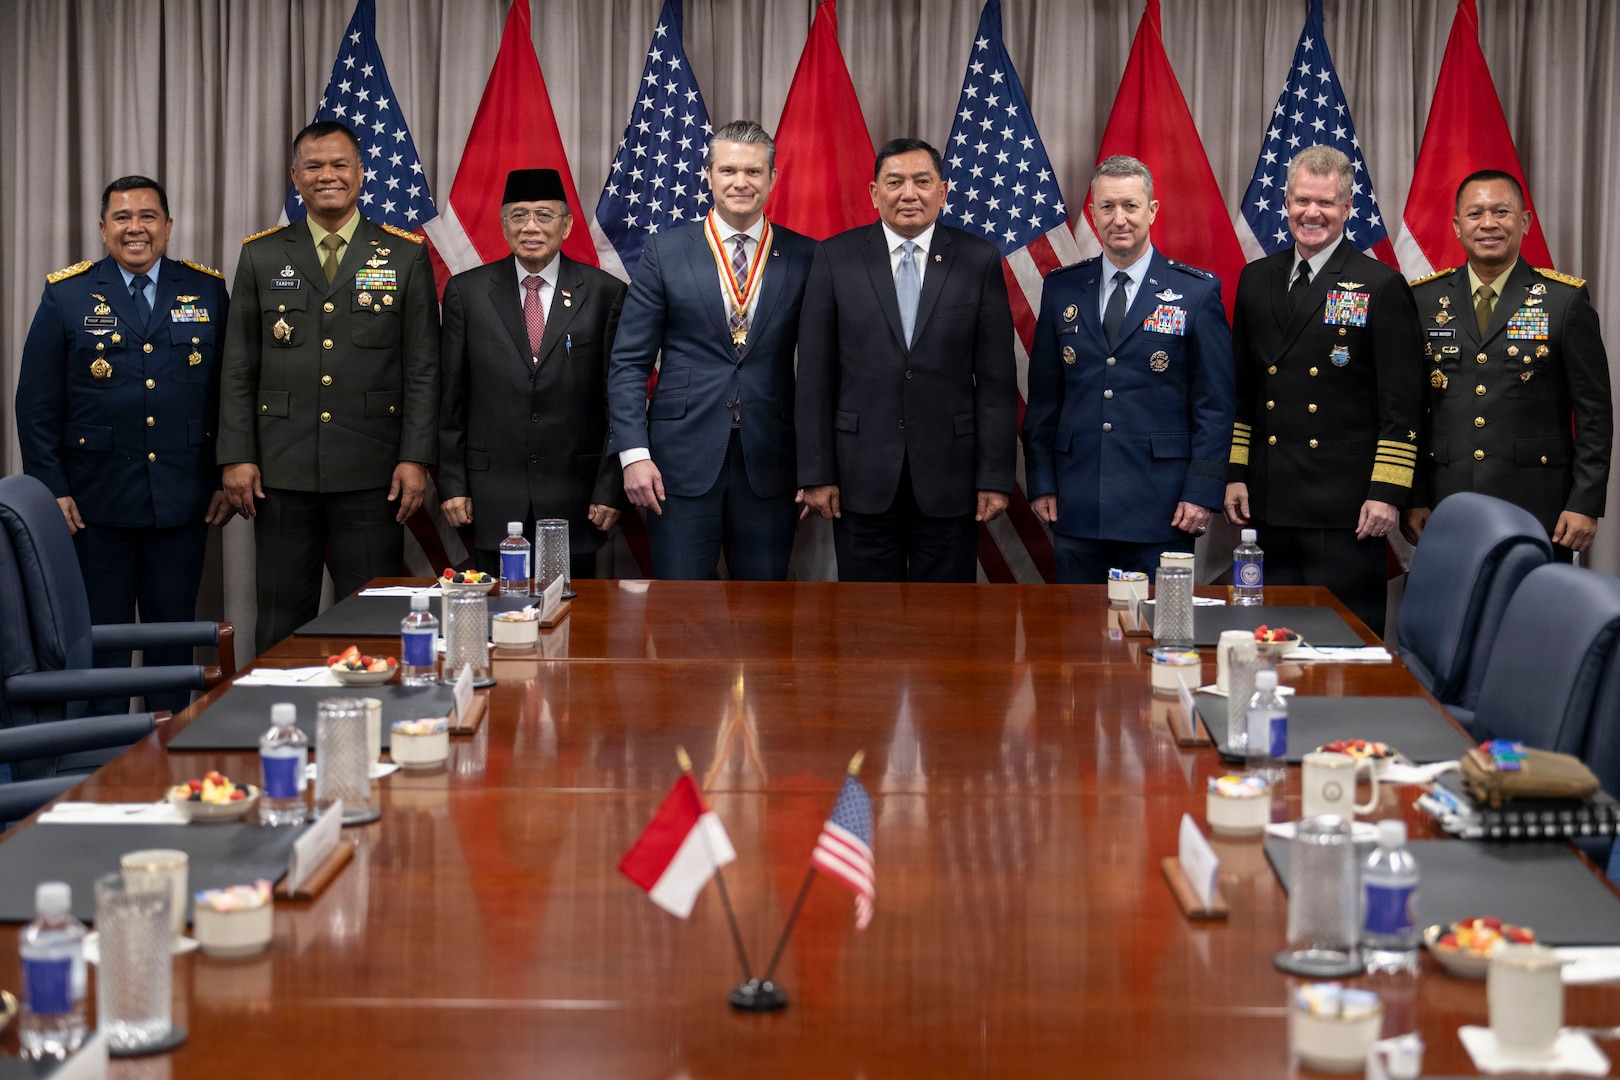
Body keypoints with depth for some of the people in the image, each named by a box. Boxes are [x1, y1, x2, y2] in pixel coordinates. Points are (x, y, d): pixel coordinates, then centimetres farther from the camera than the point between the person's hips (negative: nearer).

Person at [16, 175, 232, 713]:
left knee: (175, 636, 7)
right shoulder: (66, 295, 2)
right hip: (96, 501, -1)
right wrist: (51, 488, -6)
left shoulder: (207, 291, 7)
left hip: (183, 501, 1)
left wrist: (228, 477, 3)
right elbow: (36, 403, 1)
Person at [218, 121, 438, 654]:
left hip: (371, 475, -1)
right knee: (282, 623, 6)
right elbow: (238, 368, 8)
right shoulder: (261, 256, 9)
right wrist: (236, 456, 0)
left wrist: (416, 458, -5)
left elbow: (423, 368, 3)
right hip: (282, 471, 1)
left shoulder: (406, 256, 5)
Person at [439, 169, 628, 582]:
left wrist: (611, 488, -3)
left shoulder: (605, 294, 2)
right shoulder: (467, 292, 6)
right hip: (493, 497, 1)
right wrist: (452, 484, 2)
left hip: (574, 496, -1)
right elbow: (451, 398, 7)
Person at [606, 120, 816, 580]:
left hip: (770, 460, 1)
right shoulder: (665, 252, 3)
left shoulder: (804, 257, 5)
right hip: (683, 456, -1)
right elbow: (628, 363, 2)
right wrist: (633, 452, -7)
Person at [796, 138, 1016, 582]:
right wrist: (816, 473, -3)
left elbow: (996, 378, 0)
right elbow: (815, 375, 1)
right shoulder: (837, 258, 2)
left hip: (949, 475, 0)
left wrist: (996, 477, -4)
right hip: (863, 475, 0)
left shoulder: (979, 260, 2)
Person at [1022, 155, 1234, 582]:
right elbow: (1043, 396, 12)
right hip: (1076, 507, 3)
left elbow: (1214, 403, -1)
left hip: (1160, 508, -3)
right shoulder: (1062, 289, 10)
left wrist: (1202, 491, -8)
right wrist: (1041, 482, 6)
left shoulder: (1197, 292, 1)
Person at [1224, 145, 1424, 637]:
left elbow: (1402, 404, -5)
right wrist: (1235, 474, 10)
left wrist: (1387, 491, -11)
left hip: (1345, 505, -4)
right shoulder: (1256, 280, 12)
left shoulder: (1381, 288, -3)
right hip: (1268, 501, 5)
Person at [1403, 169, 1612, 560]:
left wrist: (1586, 504, -6)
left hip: (1537, 511, -2)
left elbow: (1594, 412, 0)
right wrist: (1411, 498, 4)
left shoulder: (1565, 300, 0)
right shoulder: (1424, 300, 6)